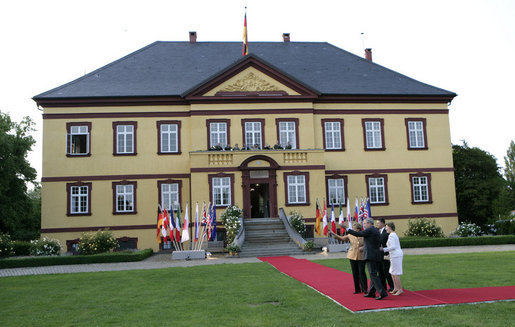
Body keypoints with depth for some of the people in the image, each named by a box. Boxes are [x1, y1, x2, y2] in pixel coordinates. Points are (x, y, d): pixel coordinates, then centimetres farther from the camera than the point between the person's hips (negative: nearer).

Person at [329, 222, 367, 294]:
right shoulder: (350, 235, 2)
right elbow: (342, 238, 9)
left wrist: (363, 247, -16)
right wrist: (333, 234, 4)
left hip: (361, 256, -3)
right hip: (352, 256, 3)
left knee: (361, 272, -6)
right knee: (355, 273, 7)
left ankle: (364, 289, 6)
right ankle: (357, 289, 16)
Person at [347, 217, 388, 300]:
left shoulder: (369, 230, -10)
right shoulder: (377, 231, 16)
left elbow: (358, 234, -13)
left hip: (370, 256, -9)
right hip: (377, 256, 9)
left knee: (373, 274, -9)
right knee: (373, 274, 14)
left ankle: (382, 292, -13)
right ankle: (371, 292, 20)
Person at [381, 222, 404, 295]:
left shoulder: (391, 235, -14)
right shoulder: (394, 235, 17)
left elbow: (393, 247, -21)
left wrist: (384, 249, -17)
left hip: (395, 255, -10)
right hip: (397, 254, 10)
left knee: (396, 273, -5)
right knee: (392, 273, 16)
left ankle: (400, 289, -1)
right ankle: (395, 288, 22)